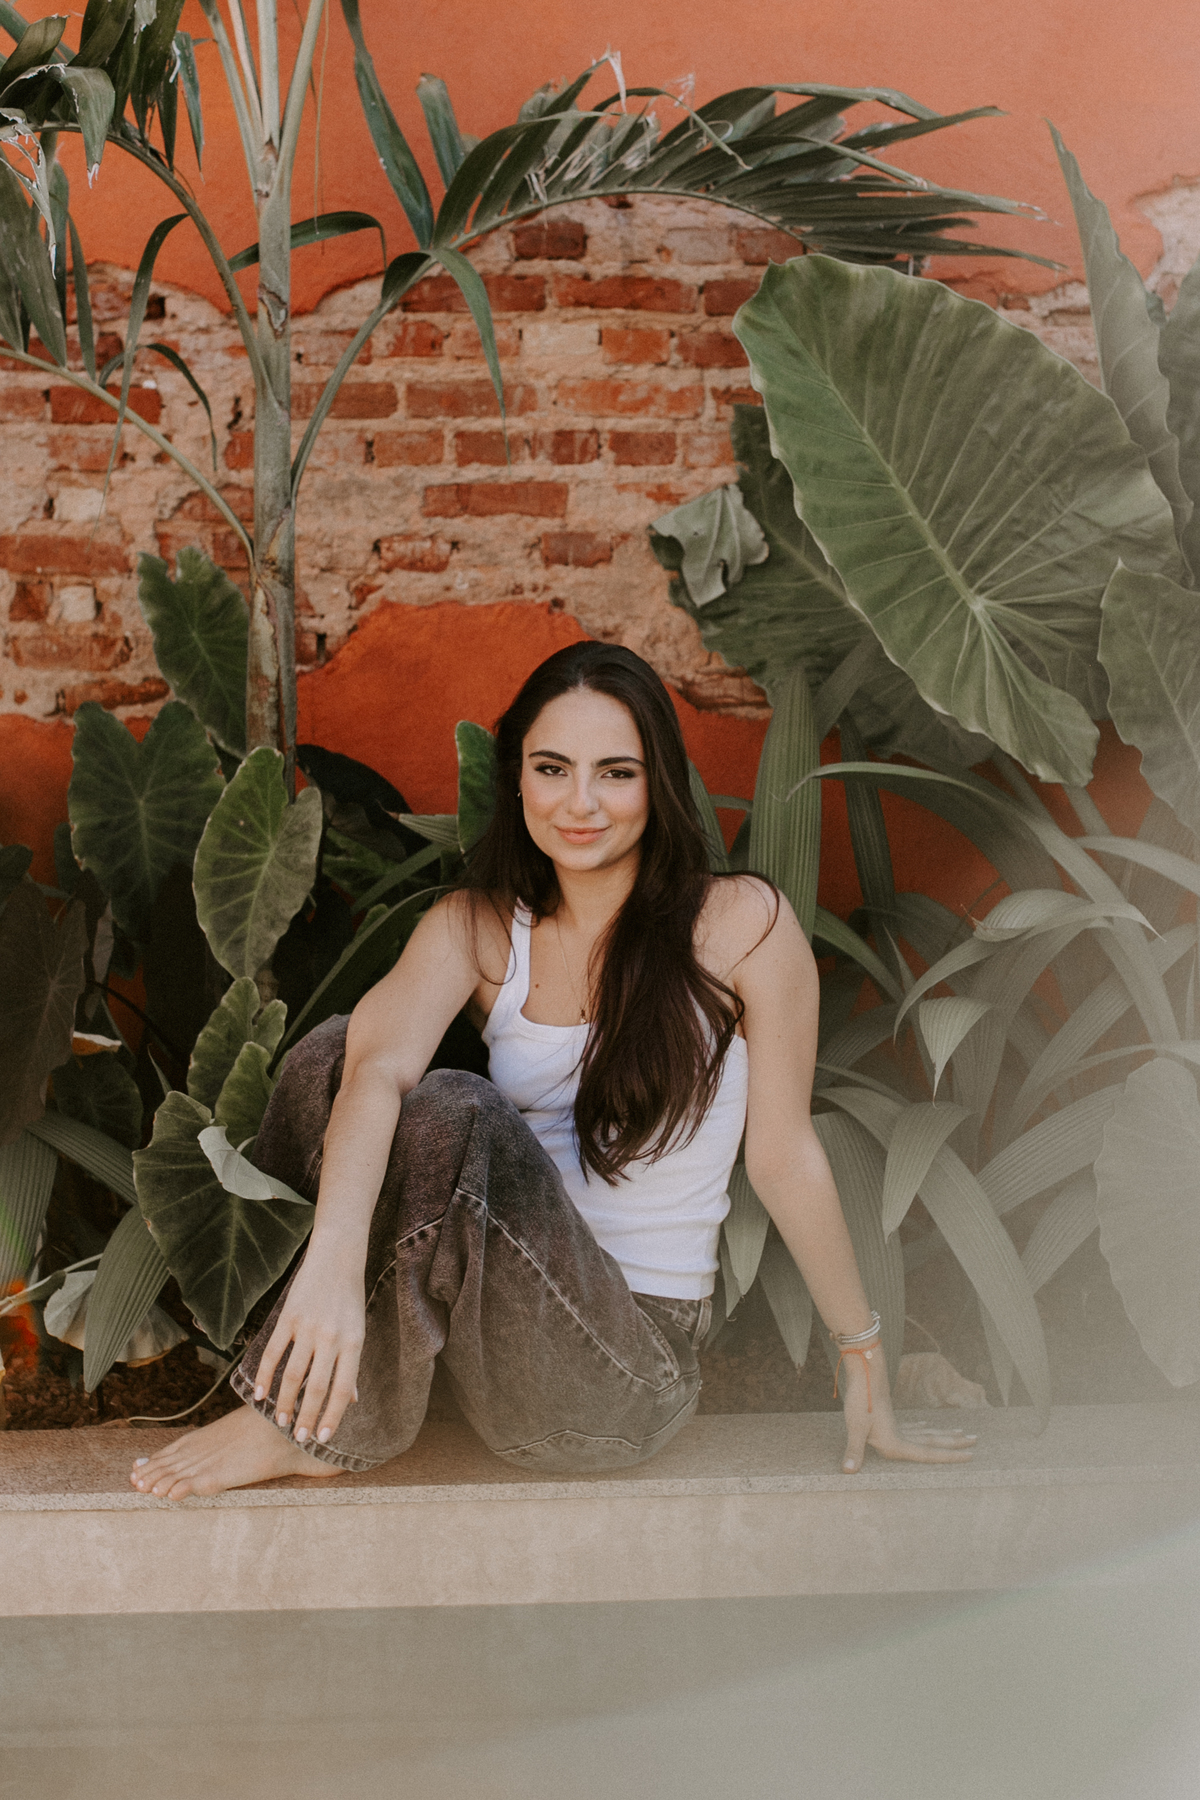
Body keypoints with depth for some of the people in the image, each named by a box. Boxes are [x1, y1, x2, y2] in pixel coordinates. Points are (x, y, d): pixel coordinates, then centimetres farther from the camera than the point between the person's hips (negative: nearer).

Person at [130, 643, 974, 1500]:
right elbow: (381, 1066, -20)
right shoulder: (475, 929, 1)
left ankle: (318, 1426, -13)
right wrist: (335, 1255, -40)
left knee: (455, 1112, -29)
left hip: (623, 1382, -4)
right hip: (503, 1328, 4)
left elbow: (784, 1154, -3)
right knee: (331, 1050, -14)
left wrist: (866, 1362, 2)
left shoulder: (745, 922, -8)